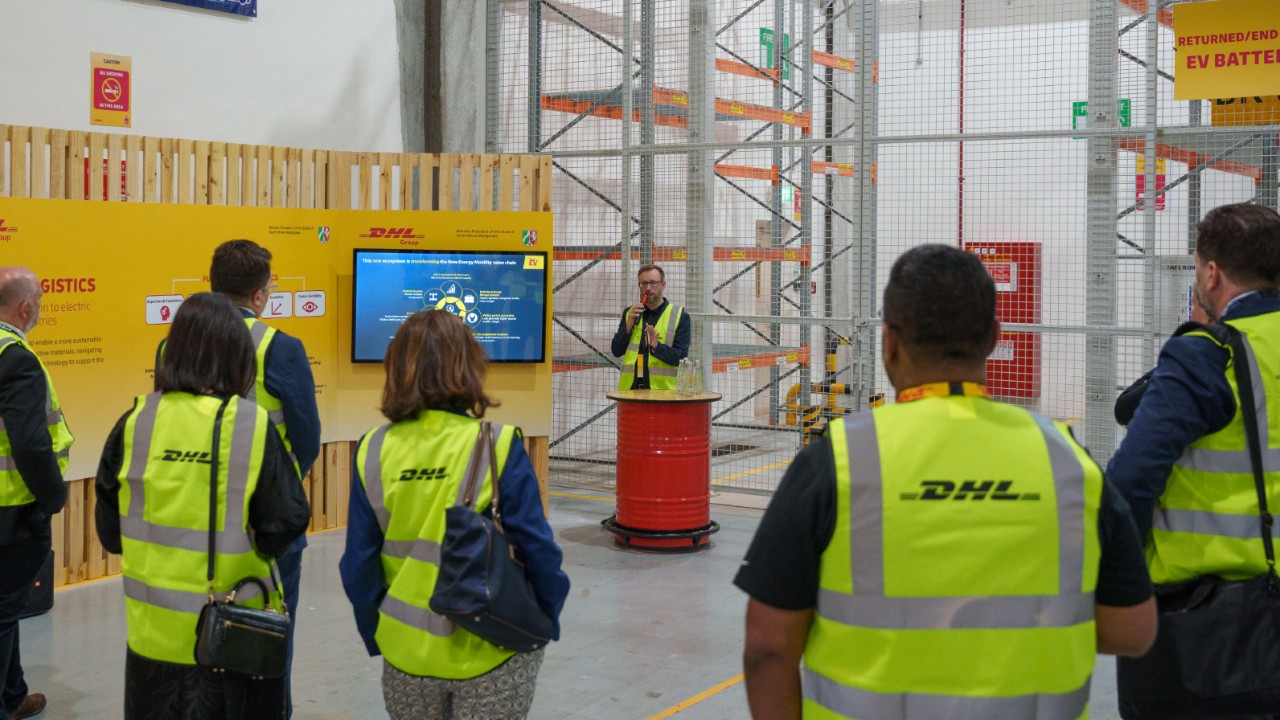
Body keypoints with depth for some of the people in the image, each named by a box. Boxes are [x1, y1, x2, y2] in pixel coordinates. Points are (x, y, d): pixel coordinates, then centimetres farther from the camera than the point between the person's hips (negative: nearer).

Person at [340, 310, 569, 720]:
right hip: (490, 656, -2)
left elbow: (359, 565, -2)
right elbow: (536, 547, -11)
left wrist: (377, 638, 12)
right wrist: (548, 620, 5)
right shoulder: (497, 447, -14)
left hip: (406, 654, 3)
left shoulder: (374, 452, -6)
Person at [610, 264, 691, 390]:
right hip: (630, 388, 3)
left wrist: (657, 346, -23)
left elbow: (681, 357, -6)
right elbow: (616, 351, 8)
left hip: (663, 390, -3)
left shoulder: (680, 317, 1)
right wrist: (629, 324, -6)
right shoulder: (630, 313, 14)